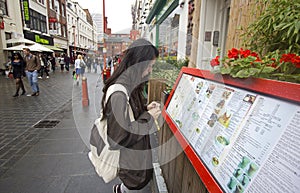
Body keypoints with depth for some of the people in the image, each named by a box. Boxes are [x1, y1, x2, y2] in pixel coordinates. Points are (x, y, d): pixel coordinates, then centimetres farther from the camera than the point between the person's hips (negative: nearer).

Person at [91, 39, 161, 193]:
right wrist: (149, 117, -21)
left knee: (144, 177, 26)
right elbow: (121, 135, -28)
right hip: (128, 155, -8)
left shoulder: (131, 84, -2)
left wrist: (146, 108, -5)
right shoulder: (119, 93, -31)